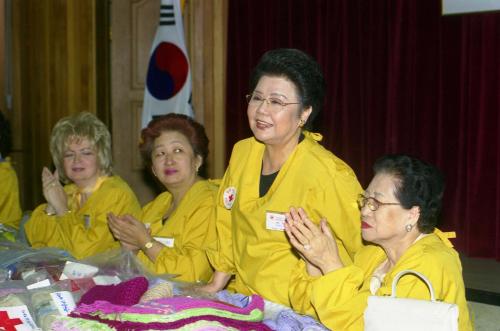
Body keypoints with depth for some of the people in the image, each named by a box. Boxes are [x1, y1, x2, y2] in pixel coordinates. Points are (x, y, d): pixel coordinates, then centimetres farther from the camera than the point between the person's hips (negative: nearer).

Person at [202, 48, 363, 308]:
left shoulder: (328, 175, -16)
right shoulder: (242, 153, 7)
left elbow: (363, 251, -7)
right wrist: (216, 285, 15)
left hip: (295, 309, -7)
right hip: (240, 296, 8)